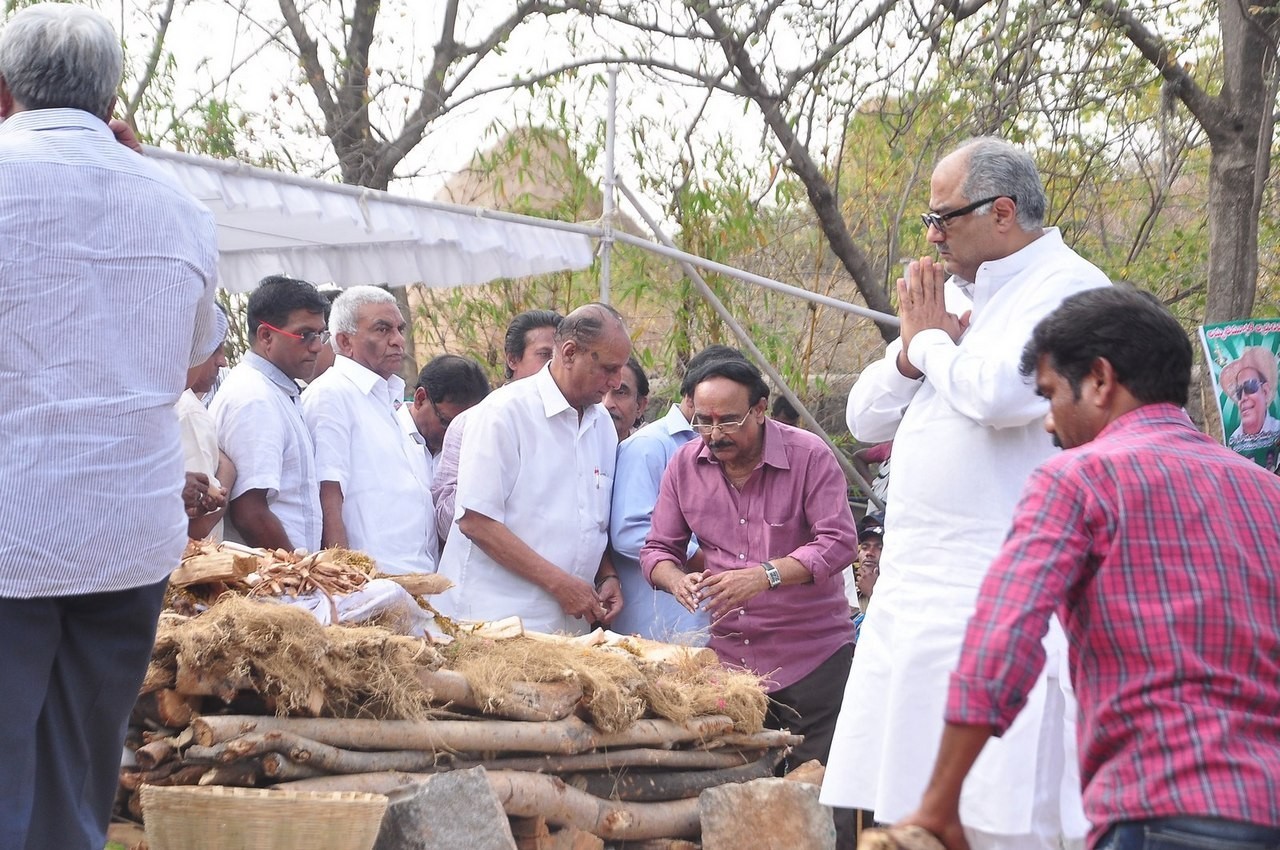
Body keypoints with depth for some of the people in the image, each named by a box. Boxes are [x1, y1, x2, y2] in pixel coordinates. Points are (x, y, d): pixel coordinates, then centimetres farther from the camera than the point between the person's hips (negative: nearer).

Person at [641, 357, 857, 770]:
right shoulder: (685, 464, 5)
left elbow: (839, 542, -15)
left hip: (814, 654, -4)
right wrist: (678, 580, -15)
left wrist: (766, 575, -29)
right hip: (729, 655, 4)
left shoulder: (809, 455, -8)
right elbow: (658, 549, 10)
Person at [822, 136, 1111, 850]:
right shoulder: (956, 294, 19)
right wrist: (914, 348, 1)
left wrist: (933, 339, -4)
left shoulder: (1067, 288, -7)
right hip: (914, 591, 9)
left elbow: (1000, 393, -25)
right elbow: (866, 418, 21)